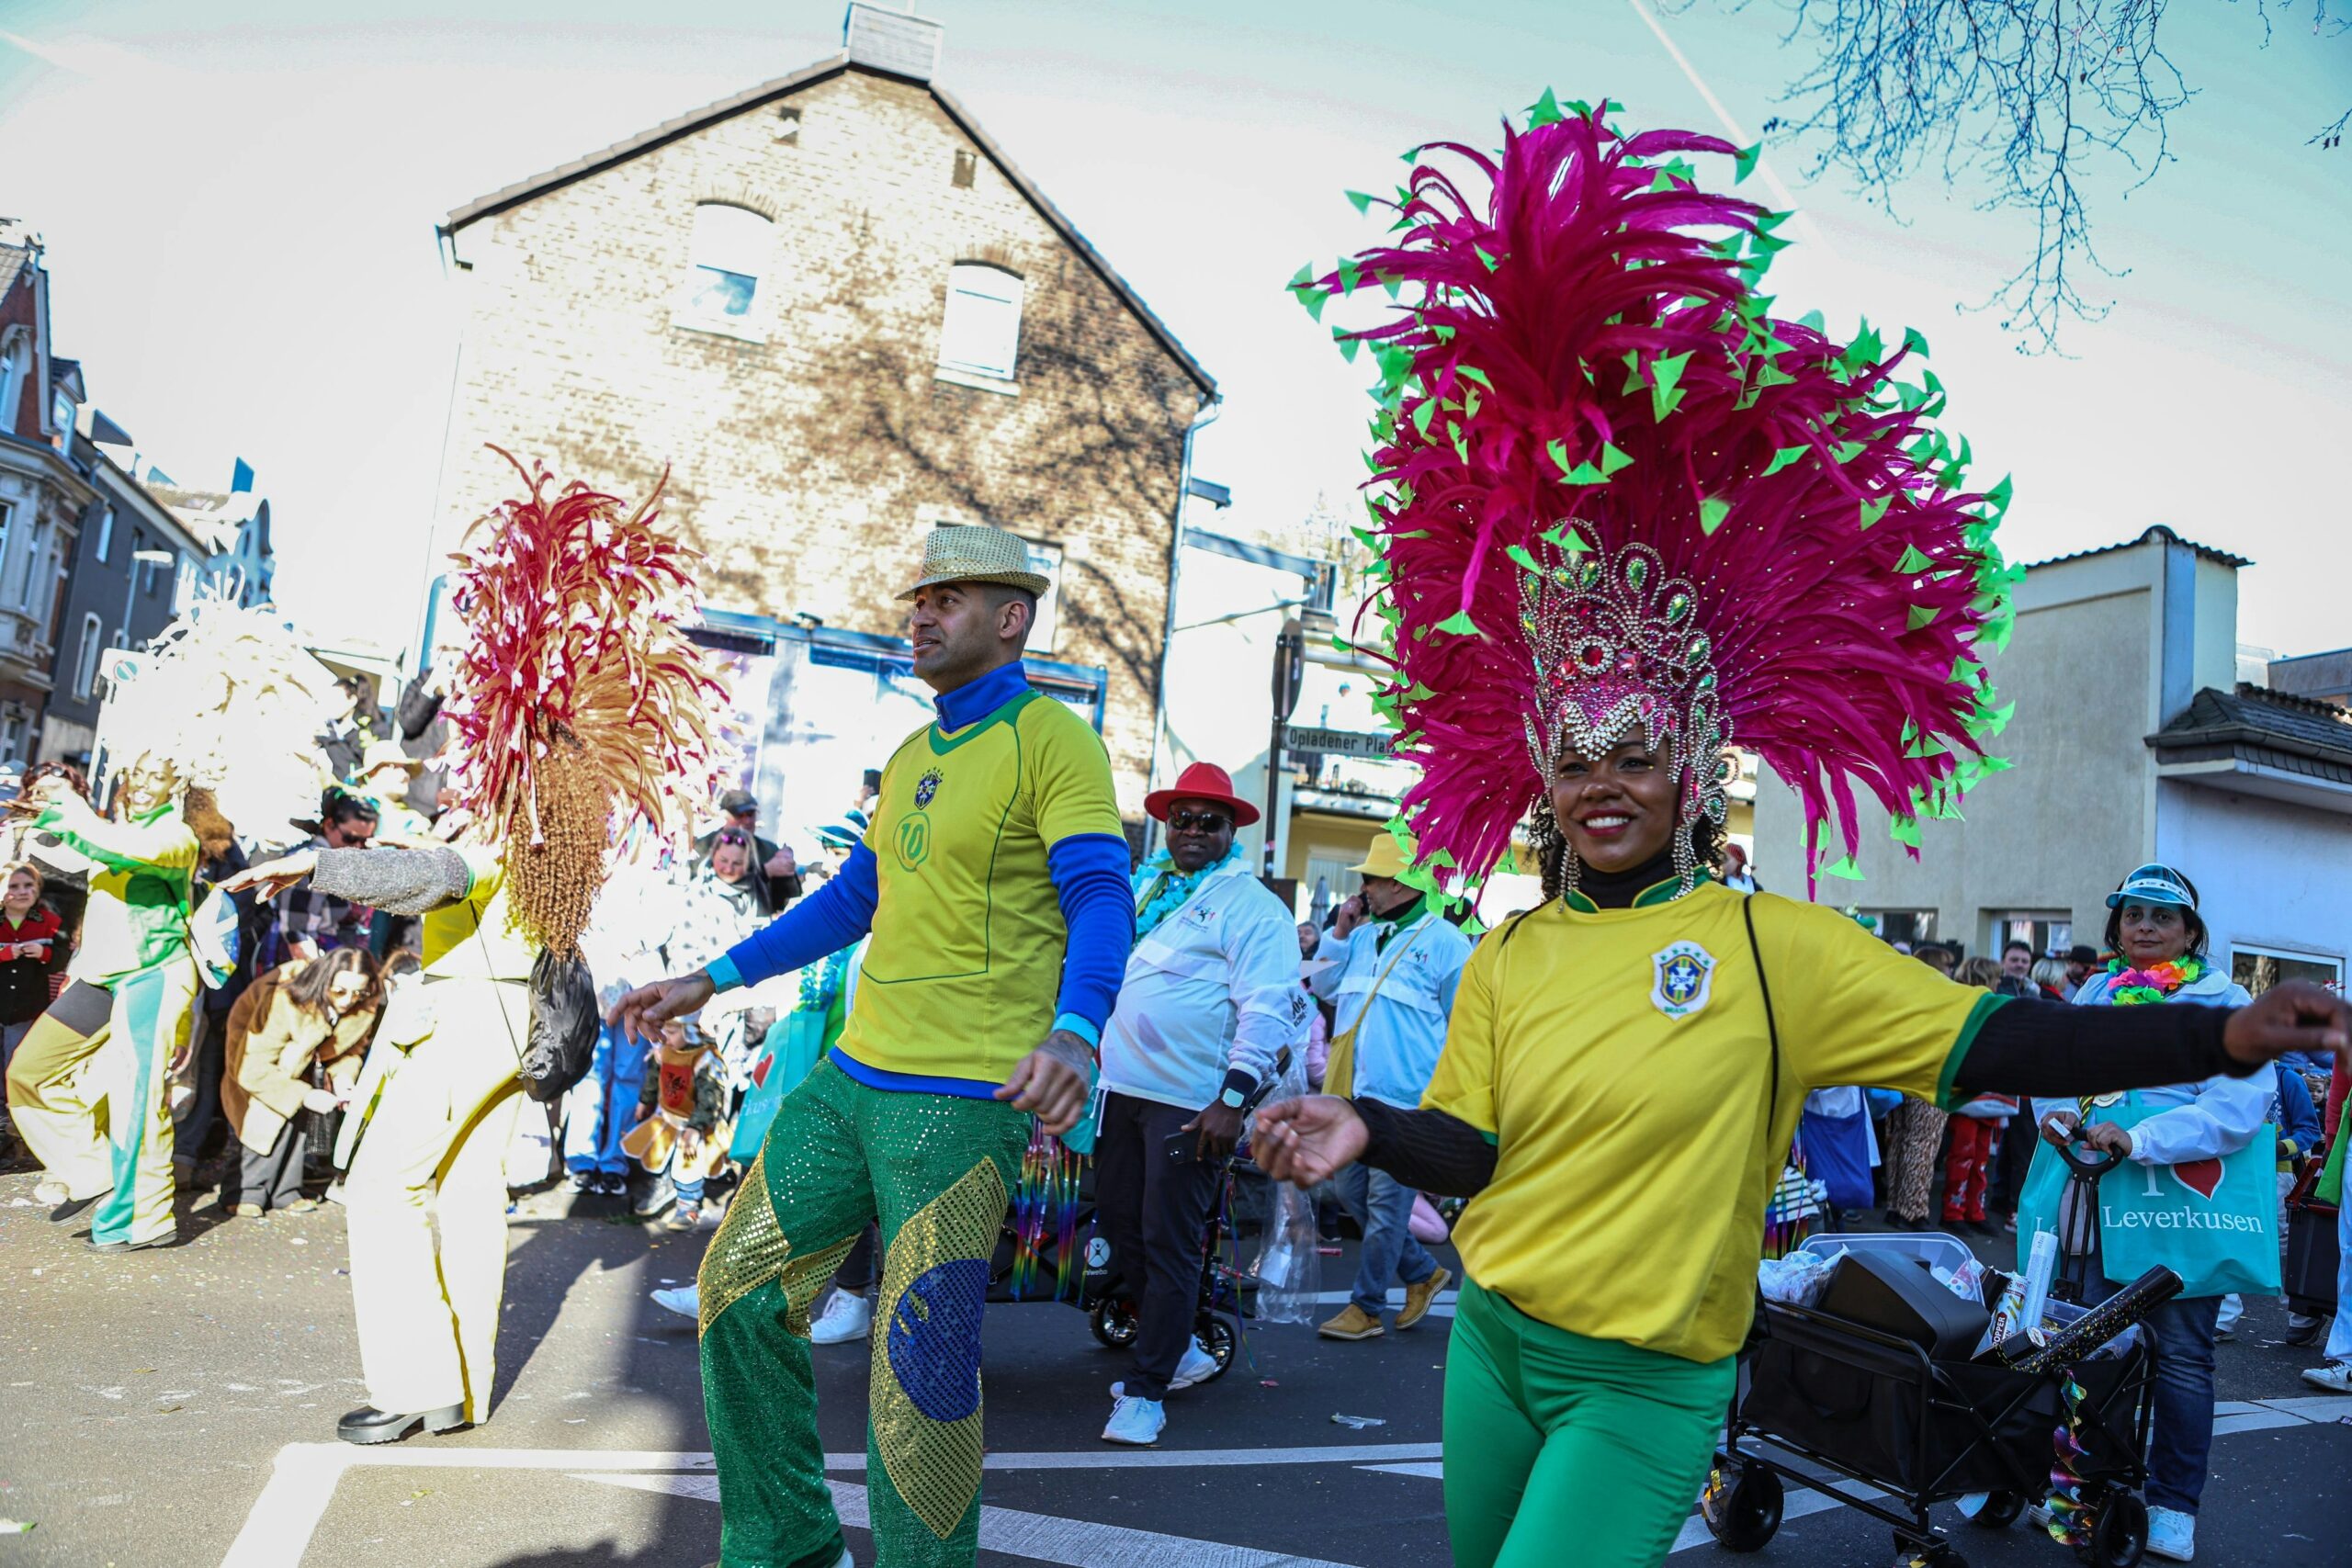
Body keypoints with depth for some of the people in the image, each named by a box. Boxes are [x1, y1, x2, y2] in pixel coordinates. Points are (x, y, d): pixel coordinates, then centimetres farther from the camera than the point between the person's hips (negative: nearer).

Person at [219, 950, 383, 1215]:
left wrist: (343, 1076, -25)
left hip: (297, 1051, 5)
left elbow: (350, 1050, -4)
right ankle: (243, 1192, -6)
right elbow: (253, 1070, -33)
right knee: (270, 1115, -20)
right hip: (248, 1045, -5)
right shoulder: (285, 1002, -38)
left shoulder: (365, 1008, -22)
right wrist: (304, 1095, -36)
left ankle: (284, 1191, 0)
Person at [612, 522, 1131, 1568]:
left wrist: (1075, 1031, -36)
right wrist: (714, 981, 23)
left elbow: (1101, 900, -18)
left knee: (921, 1366, -5)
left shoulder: (1052, 740, -8)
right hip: (850, 1077, 9)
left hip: (965, 1098, -9)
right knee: (741, 1289, 12)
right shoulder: (911, 757, 18)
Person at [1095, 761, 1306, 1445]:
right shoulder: (1145, 890, 15)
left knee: (1168, 1244, -2)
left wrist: (1233, 1099, -23)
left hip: (1191, 1102, -7)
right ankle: (1179, 1351, 32)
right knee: (1119, 1225, 14)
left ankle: (1147, 1390, 10)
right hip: (1123, 1087, 8)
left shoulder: (1252, 907, -7)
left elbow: (1265, 1009, -15)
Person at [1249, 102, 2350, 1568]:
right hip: (1493, 1339, 5)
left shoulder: (1774, 946, -12)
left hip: (1645, 1389, -4)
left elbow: (1988, 1044, -15)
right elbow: (1472, 1150, 0)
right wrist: (1366, 1128, -19)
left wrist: (2227, 1035, -23)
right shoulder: (1507, 963, -2)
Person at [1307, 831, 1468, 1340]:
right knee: (1352, 1194, 13)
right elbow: (1322, 987, 16)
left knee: (1385, 1205, -1)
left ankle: (1367, 1308, 11)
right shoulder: (1364, 934, 12)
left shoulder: (1444, 941, -7)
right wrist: (1340, 932, 5)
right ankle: (1424, 1272, 29)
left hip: (1406, 1102, -8)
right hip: (1356, 1095, 8)